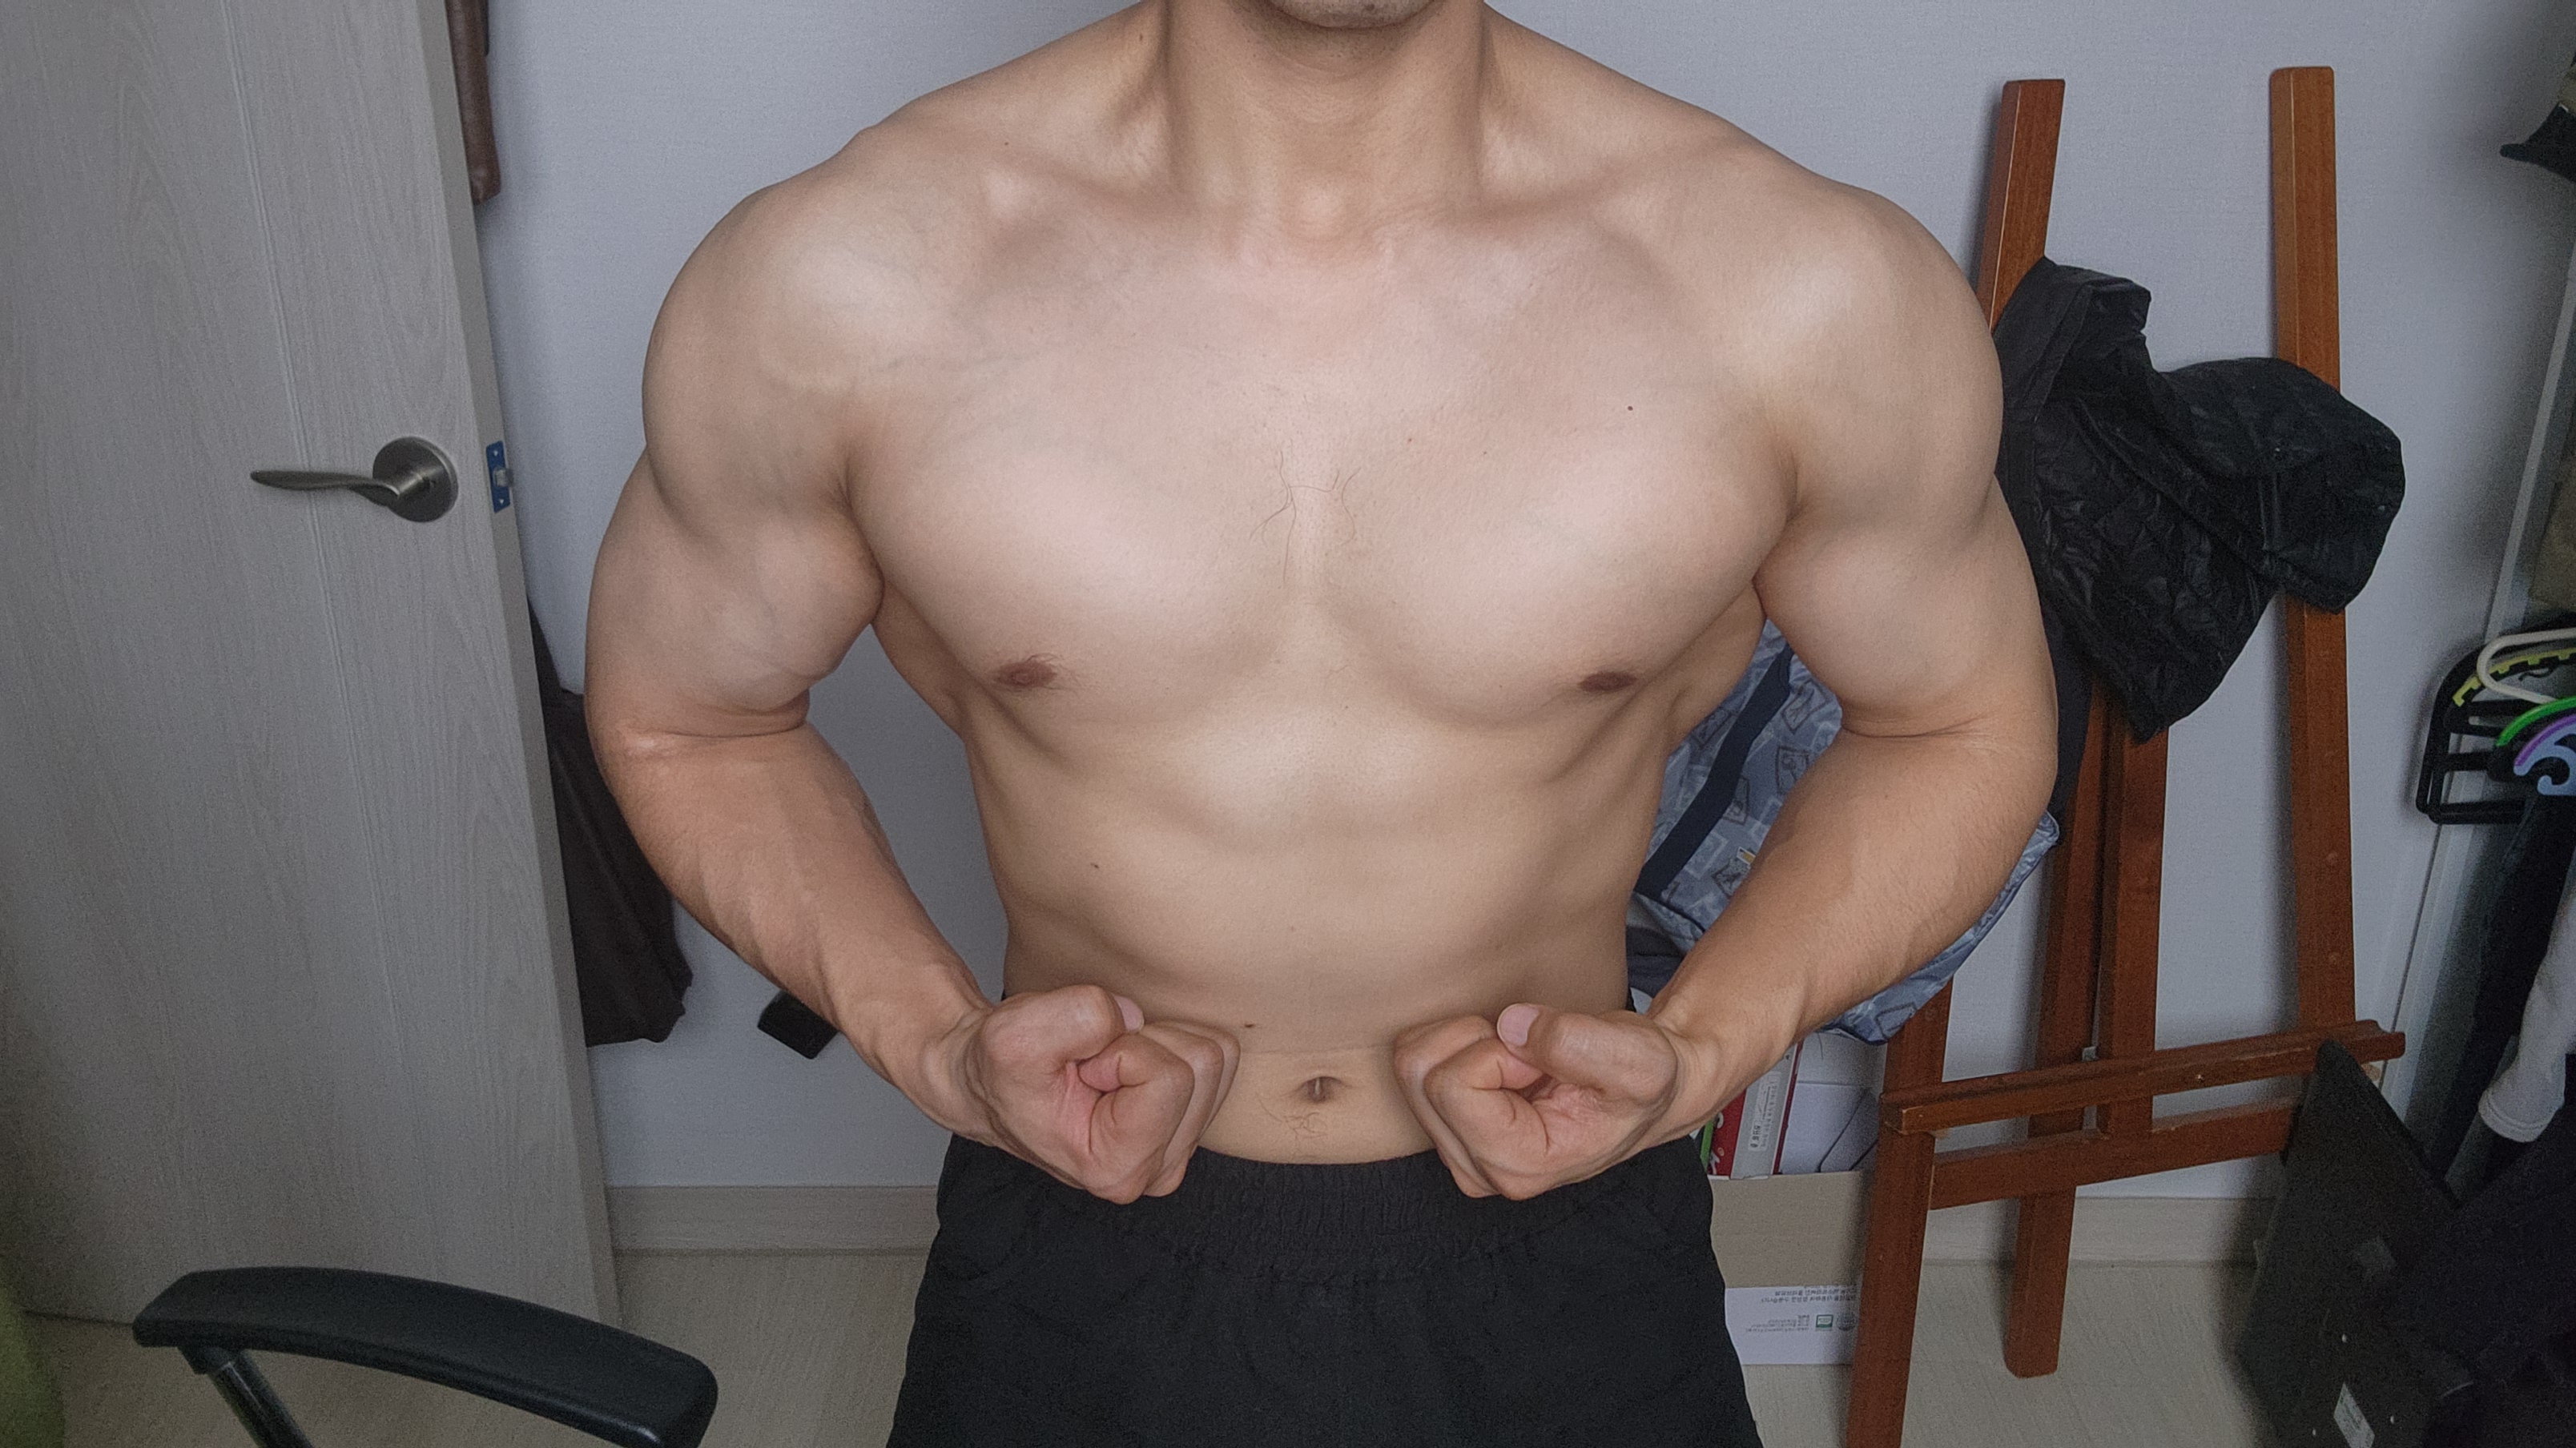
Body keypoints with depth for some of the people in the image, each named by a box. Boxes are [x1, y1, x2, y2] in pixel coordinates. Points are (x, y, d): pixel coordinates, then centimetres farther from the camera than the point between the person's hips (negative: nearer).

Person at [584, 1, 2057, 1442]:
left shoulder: (1821, 296, -19)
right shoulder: (831, 283, -19)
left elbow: (1967, 727, -1)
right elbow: (678, 717, -1)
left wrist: (1701, 1053, -17)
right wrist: (934, 1046, -17)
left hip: (1565, 1267, 1)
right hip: (1078, 1272, 1)